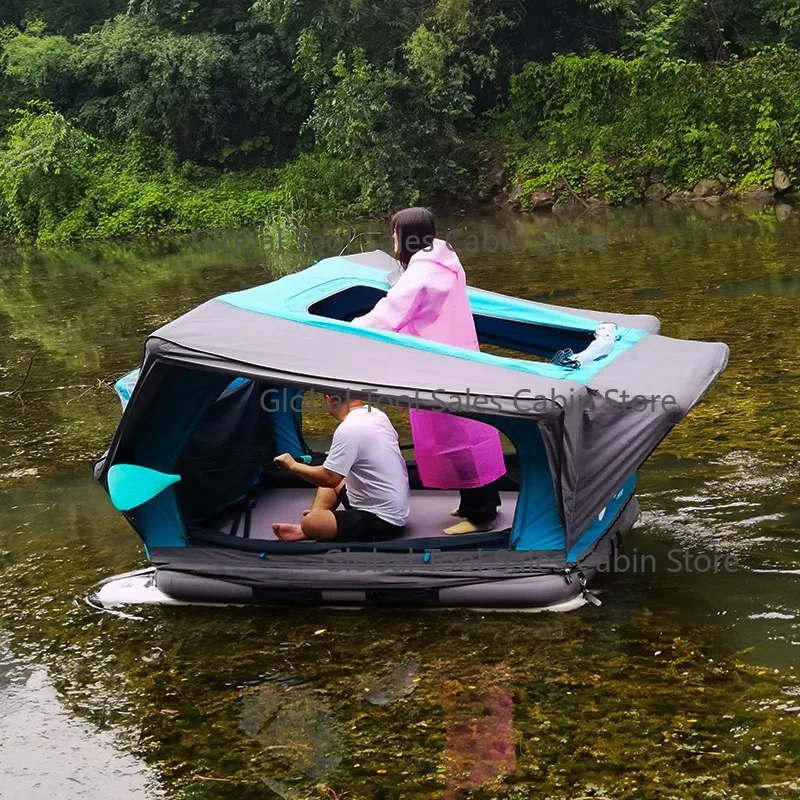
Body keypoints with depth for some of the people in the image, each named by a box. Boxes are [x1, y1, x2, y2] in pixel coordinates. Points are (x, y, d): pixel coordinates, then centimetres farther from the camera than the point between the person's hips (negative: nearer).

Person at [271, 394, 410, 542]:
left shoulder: (349, 430, -23)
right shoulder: (376, 413, 4)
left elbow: (329, 479, -22)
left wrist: (293, 465, -6)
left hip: (382, 522, -10)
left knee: (310, 523, -25)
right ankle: (305, 529, 9)